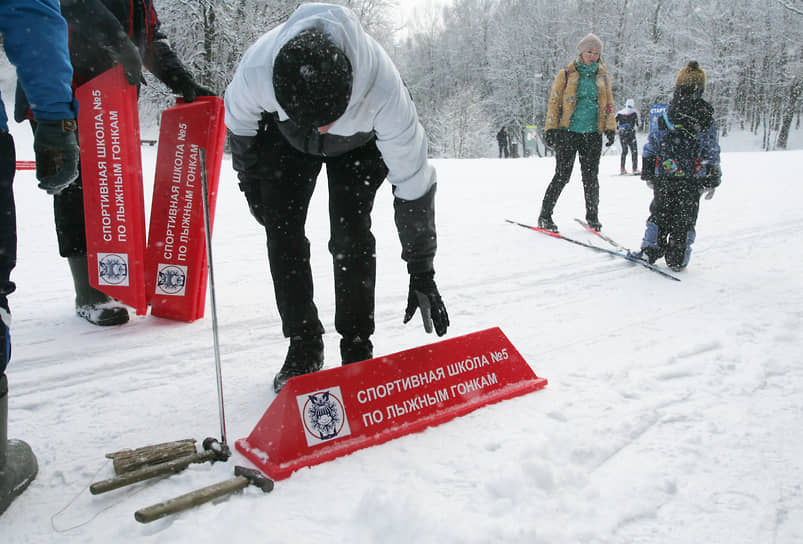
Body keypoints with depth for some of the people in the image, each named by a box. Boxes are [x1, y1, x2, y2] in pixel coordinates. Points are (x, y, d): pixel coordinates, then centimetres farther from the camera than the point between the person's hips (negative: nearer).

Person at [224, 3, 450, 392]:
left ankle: (357, 348, -1)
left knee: (350, 236, -16)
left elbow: (412, 183, -34)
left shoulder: (383, 90, -43)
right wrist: (251, 180, 0)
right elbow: (238, 119, -12)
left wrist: (421, 273, -29)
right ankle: (303, 347, 5)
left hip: (360, 143, -2)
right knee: (283, 232, -8)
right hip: (286, 138, 2)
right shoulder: (256, 69, -38)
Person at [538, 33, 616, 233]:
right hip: (568, 132, -3)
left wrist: (610, 129, 5)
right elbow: (554, 102, 2)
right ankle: (545, 216, 3)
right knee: (562, 175, -7)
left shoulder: (602, 76, 14)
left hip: (593, 134, 3)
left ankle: (592, 216, 17)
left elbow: (609, 105, 16)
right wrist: (550, 129, -6)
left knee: (591, 177, 5)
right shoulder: (566, 74, 4)